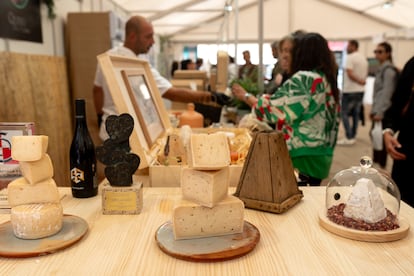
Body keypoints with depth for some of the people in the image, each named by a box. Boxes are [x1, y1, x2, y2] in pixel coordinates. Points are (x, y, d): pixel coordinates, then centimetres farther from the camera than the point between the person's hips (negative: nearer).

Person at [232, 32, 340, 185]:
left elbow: (271, 108, -16)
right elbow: (334, 121, 17)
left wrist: (246, 97, -2)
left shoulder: (303, 79, -16)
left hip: (301, 157, -9)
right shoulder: (328, 80, 11)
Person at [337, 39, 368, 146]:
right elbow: (365, 74, 15)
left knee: (344, 113, -2)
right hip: (360, 90, 8)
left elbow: (350, 74, -22)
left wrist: (359, 81, -14)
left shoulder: (350, 57, -12)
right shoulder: (364, 58, 14)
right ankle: (352, 136, 17)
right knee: (356, 114, 12)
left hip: (350, 90, -8)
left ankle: (349, 137, -6)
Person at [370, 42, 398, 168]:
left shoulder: (388, 70, -11)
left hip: (383, 111, -9)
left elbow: (387, 92, -18)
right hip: (378, 110, 9)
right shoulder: (381, 69, 17)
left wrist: (380, 112, -21)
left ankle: (380, 166, 2)